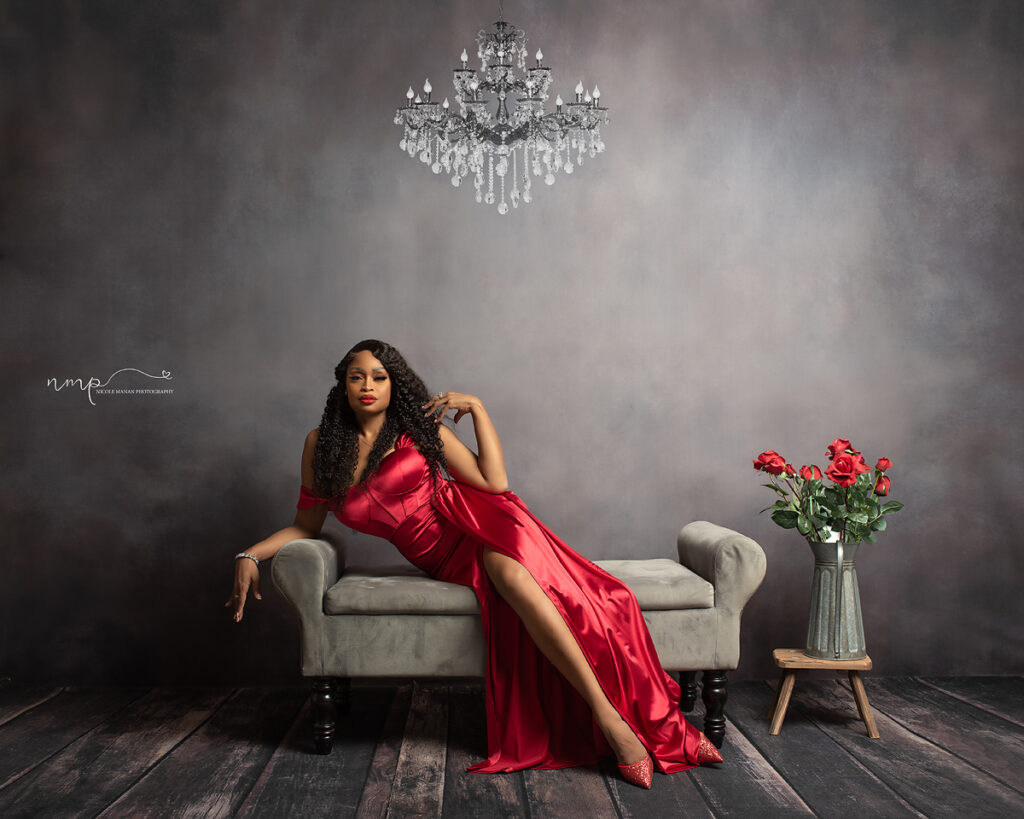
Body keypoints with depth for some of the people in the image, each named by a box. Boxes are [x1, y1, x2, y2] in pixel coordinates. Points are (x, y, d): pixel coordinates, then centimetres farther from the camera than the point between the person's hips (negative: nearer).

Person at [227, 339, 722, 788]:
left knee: (511, 573, -36)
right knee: (511, 573, -30)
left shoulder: (420, 428, 4)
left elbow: (495, 482, -5)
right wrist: (250, 555, 2)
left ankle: (608, 715, -36)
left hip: (473, 522, -1)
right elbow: (306, 526, 16)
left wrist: (477, 409, -6)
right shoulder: (321, 444, 8)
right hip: (443, 558, 1)